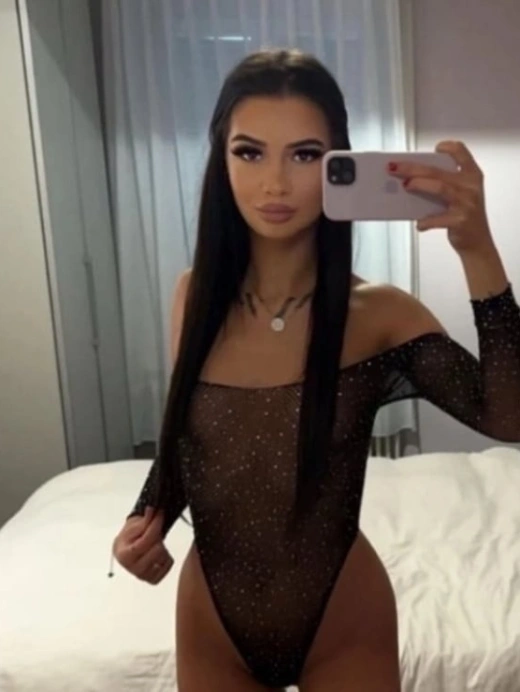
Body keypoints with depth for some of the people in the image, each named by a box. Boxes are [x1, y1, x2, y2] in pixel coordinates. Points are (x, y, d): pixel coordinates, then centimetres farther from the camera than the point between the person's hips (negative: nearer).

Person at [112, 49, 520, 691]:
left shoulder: (378, 314, -17)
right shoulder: (196, 296, -9)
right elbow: (181, 440, 3)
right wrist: (149, 518, -13)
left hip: (343, 621, -2)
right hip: (210, 619, 3)